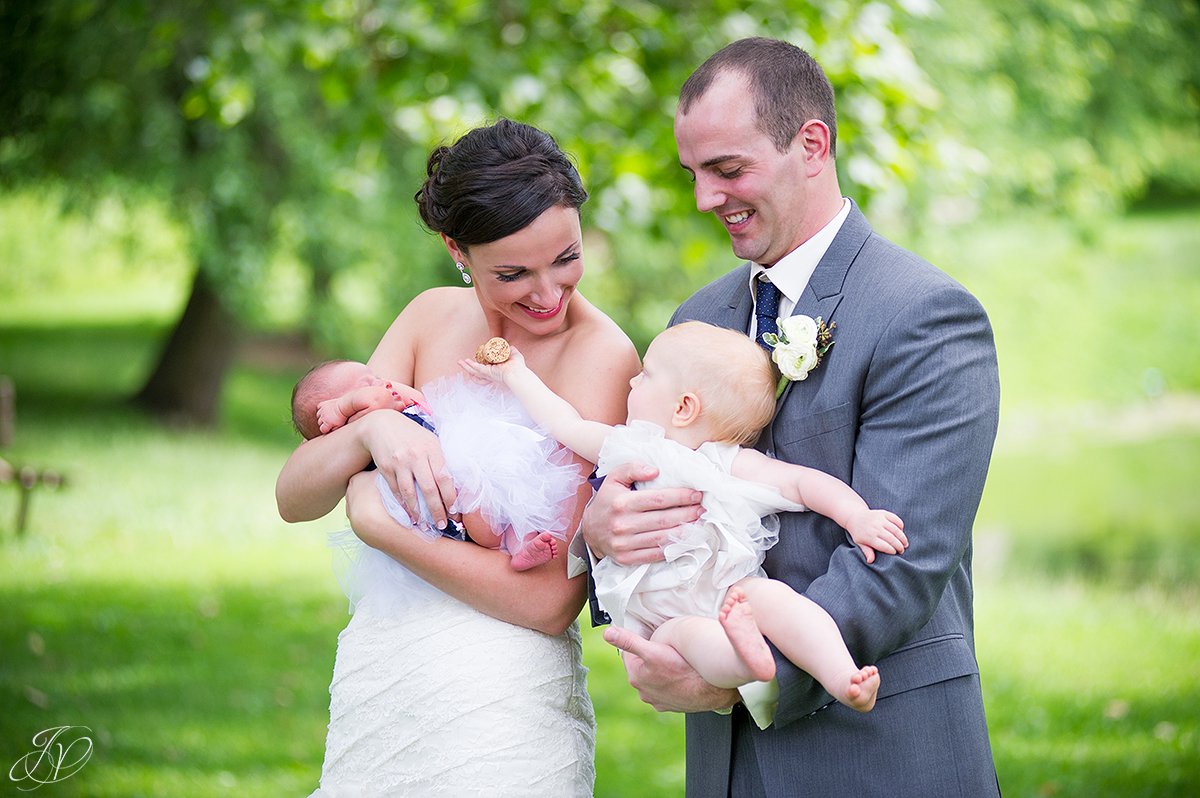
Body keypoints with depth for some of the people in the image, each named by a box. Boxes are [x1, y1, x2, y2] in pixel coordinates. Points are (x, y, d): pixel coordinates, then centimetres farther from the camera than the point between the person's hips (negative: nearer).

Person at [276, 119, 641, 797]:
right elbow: (294, 497, -1)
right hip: (374, 685, 6)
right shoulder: (434, 319, 3)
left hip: (498, 715, -5)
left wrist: (379, 519, -15)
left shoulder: (601, 354, -14)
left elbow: (550, 600, -20)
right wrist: (371, 429, -21)